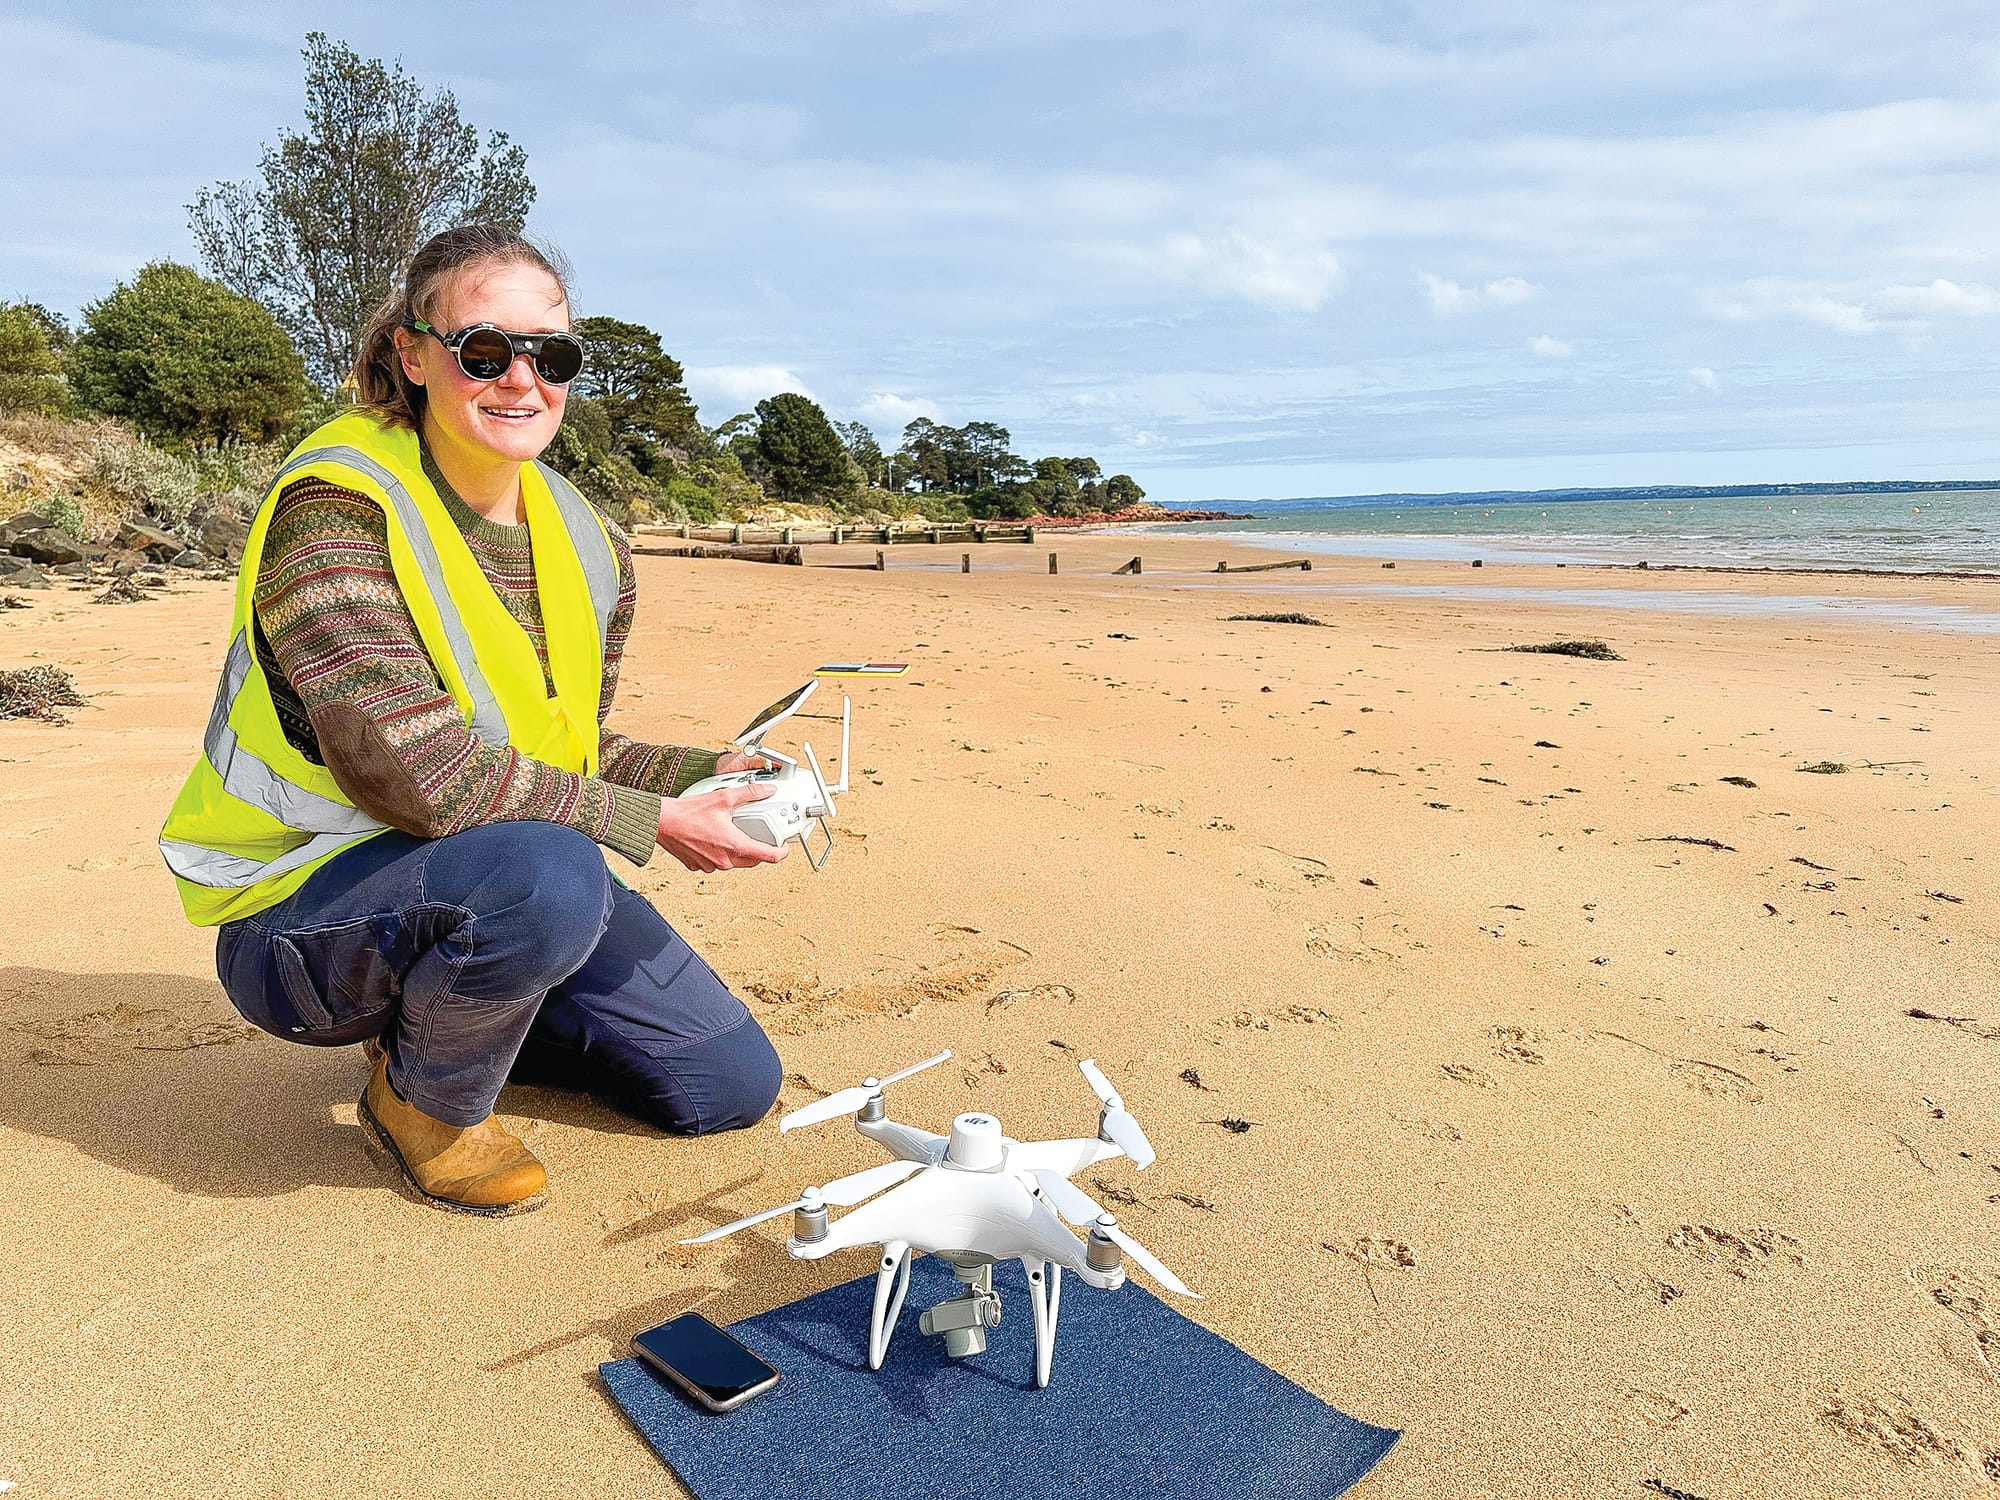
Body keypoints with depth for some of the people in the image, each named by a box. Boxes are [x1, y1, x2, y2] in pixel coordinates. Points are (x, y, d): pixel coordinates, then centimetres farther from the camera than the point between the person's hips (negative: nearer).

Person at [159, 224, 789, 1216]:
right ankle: (423, 1096, -6)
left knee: (734, 1085, 4)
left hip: (502, 879, 7)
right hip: (301, 906, -6)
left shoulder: (589, 550, 1)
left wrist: (706, 774, -9)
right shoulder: (333, 510, -21)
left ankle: (443, 1015, 22)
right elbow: (413, 770, -31)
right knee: (547, 875, -40)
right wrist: (653, 819, -27)